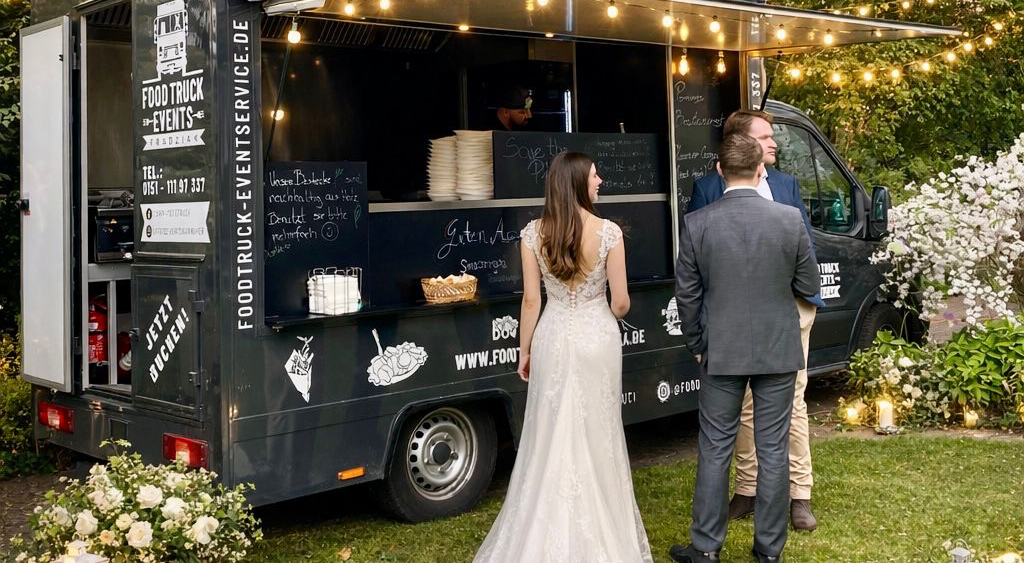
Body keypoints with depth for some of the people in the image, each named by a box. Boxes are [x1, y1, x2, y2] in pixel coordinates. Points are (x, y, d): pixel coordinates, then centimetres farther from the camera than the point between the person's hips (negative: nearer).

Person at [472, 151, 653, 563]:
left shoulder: (533, 233, -5)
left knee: (550, 436, 11)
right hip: (596, 339, -1)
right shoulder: (608, 232, -11)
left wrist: (524, 351, 9)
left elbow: (531, 300, -2)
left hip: (553, 339, 2)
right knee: (596, 436, 10)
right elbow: (621, 302, -7)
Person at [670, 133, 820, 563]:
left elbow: (687, 294, -2)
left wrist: (697, 345, 11)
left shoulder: (696, 224, -9)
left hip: (721, 353, 0)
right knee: (773, 449, 10)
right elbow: (809, 285, 1)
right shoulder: (790, 220, -8)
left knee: (714, 450, 9)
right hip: (778, 351, 1)